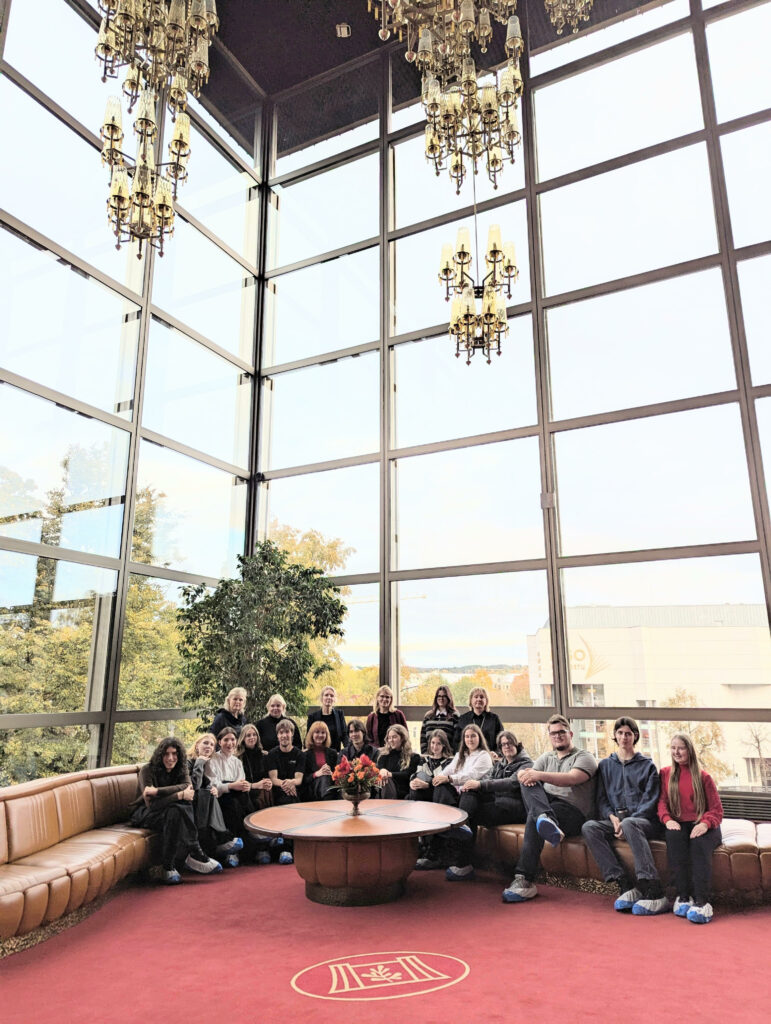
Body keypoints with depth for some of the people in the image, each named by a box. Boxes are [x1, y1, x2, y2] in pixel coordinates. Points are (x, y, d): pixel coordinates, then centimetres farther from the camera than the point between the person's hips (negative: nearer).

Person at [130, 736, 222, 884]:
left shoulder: (181, 770, -1)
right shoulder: (147, 770, -17)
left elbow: (189, 792, -22)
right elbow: (151, 804, -26)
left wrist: (157, 791, -32)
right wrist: (180, 795, -33)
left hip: (170, 812, 5)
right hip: (143, 813, -5)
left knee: (183, 809, -31)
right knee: (175, 812, -35)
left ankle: (169, 866, -29)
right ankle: (195, 854, -28)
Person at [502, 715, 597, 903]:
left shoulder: (584, 757, 8)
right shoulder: (545, 758, 26)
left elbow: (572, 779, -15)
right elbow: (525, 774, 9)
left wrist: (539, 775, -29)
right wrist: (525, 774, -18)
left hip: (575, 813, -5)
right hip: (547, 803, 5)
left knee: (533, 818, -33)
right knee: (528, 782, -21)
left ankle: (524, 880, -35)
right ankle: (548, 821, -49)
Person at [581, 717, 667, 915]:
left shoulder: (647, 765, 12)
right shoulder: (605, 765, 20)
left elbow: (650, 801, 1)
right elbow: (601, 799, 14)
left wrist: (627, 820, -14)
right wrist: (612, 817, -8)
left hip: (644, 821, -3)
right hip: (614, 820, 3)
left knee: (629, 824, -39)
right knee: (589, 827, -28)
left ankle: (654, 893, -43)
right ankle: (626, 886, -32)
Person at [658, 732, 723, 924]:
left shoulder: (703, 777, 9)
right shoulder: (666, 773, 15)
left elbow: (716, 809, 3)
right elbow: (662, 801, 7)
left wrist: (705, 823, -19)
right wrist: (668, 819, -15)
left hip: (702, 826, -1)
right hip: (678, 825, 1)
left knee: (699, 842, -35)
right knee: (674, 837, -34)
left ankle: (702, 901, -43)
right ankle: (683, 896, -35)